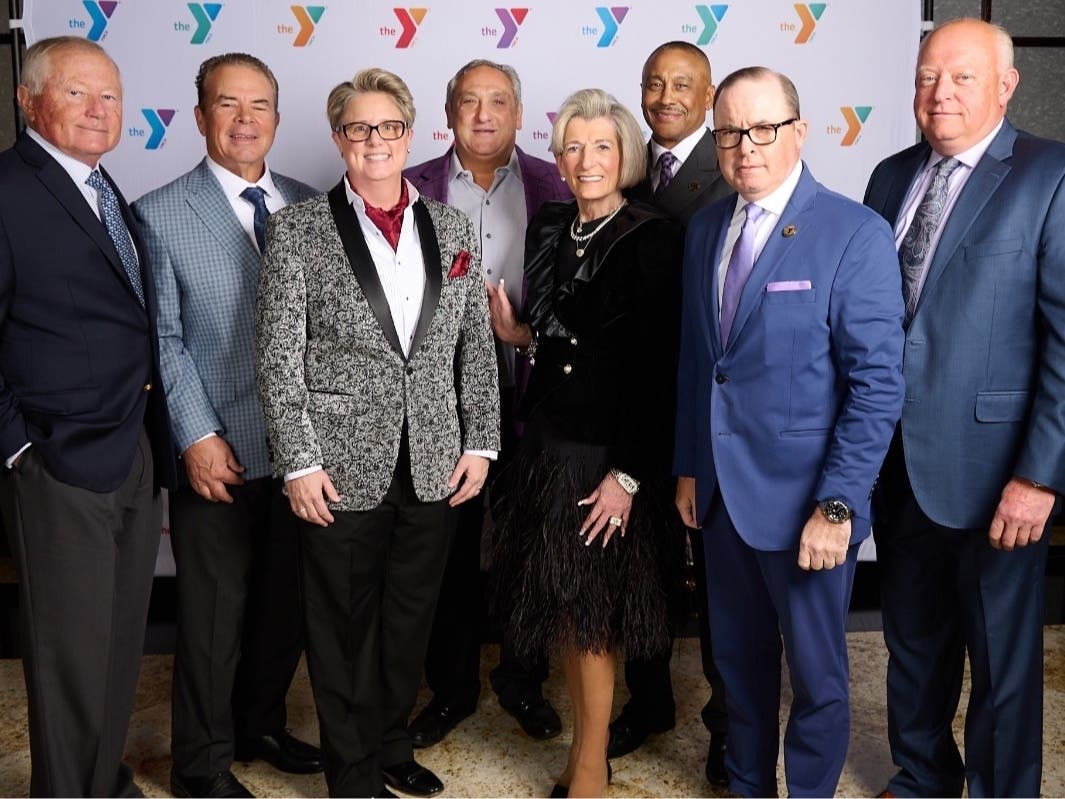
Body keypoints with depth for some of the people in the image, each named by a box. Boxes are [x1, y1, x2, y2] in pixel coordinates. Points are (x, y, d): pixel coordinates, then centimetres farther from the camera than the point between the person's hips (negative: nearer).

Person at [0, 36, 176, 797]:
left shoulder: (107, 193, 14)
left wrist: (155, 436, 5)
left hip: (134, 455, 7)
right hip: (61, 468, -7)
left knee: (120, 645, 16)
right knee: (72, 656, 4)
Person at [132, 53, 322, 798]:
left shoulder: (308, 205, 7)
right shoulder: (161, 213, -3)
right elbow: (164, 340, -6)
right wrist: (198, 437, -12)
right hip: (219, 453, -4)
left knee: (286, 605, 15)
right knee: (214, 615, 8)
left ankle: (260, 725, 37)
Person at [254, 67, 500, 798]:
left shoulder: (452, 228, 7)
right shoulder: (298, 229, -3)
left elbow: (478, 346, 9)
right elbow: (278, 357, -6)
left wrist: (480, 443, 3)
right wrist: (299, 463, -10)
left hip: (434, 464, 3)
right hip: (342, 467, -3)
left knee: (411, 620, 15)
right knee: (345, 627, 9)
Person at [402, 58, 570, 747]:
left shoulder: (554, 187, 2)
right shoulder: (416, 188, 2)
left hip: (530, 392, 0)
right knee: (452, 545, 11)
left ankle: (523, 678, 32)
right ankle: (452, 686, 29)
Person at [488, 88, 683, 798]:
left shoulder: (653, 240, -13)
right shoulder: (549, 228, 7)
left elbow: (659, 368, -16)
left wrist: (627, 475, -18)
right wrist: (518, 334, -4)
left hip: (610, 449, -6)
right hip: (549, 439, 6)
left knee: (590, 614, 4)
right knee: (562, 608, 13)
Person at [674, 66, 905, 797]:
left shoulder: (856, 234, -12)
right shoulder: (705, 229, 6)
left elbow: (878, 382, -15)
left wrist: (838, 505, -18)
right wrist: (689, 466, 10)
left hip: (805, 502, -5)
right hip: (721, 491, 5)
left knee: (815, 675, 10)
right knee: (739, 661, 20)